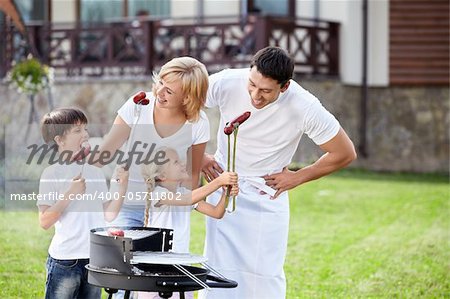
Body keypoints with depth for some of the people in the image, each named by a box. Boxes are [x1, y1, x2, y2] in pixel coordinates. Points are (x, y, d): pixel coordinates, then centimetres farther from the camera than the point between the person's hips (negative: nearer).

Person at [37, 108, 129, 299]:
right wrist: (69, 194, -20)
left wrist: (122, 187, -1)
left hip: (94, 259, 6)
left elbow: (108, 215, 11)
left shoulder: (95, 172, 10)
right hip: (64, 261, -6)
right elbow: (44, 222, -13)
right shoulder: (52, 173, -7)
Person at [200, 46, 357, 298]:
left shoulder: (305, 108, -24)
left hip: (269, 194, -1)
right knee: (219, 267, 0)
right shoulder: (226, 83, -22)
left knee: (266, 274, -3)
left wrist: (296, 178, -7)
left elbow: (345, 154, -11)